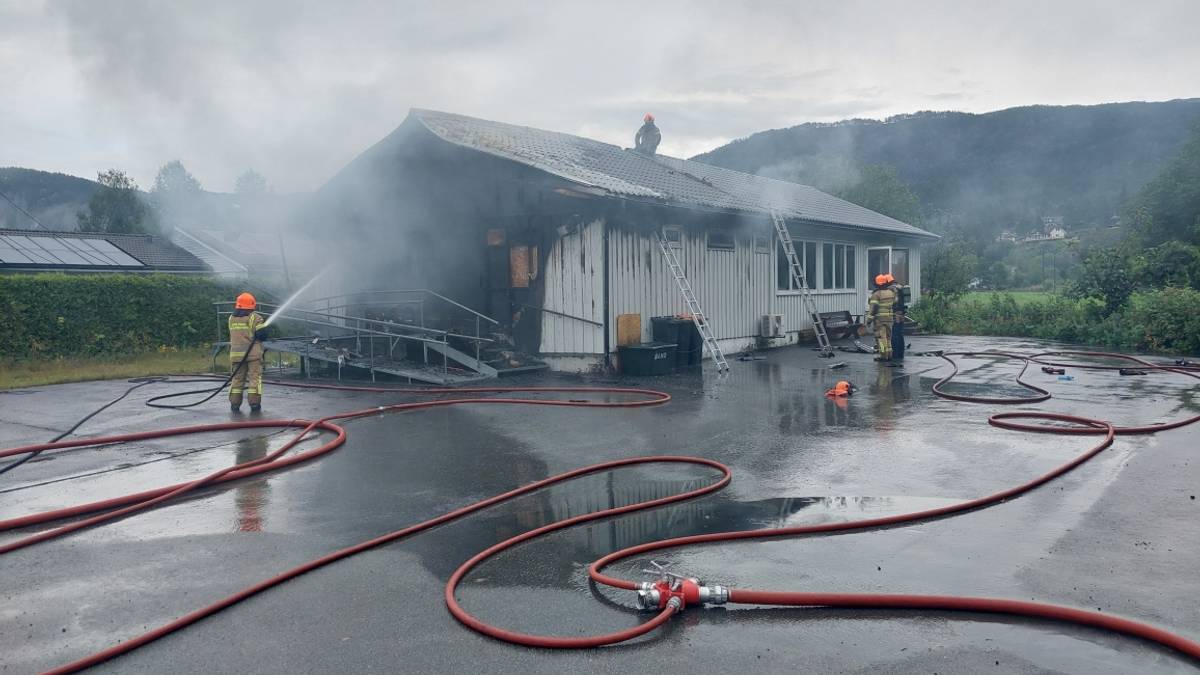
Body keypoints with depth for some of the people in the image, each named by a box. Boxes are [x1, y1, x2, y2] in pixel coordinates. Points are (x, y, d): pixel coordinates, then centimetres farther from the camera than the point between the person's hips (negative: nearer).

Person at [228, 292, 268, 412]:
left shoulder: (231, 318, 12)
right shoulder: (255, 317, -6)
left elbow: (235, 334, 20)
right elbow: (262, 334, -12)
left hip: (236, 353, 4)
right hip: (253, 353, -4)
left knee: (237, 378, 10)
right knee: (254, 378, 0)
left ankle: (234, 404, 7)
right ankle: (254, 403, -3)